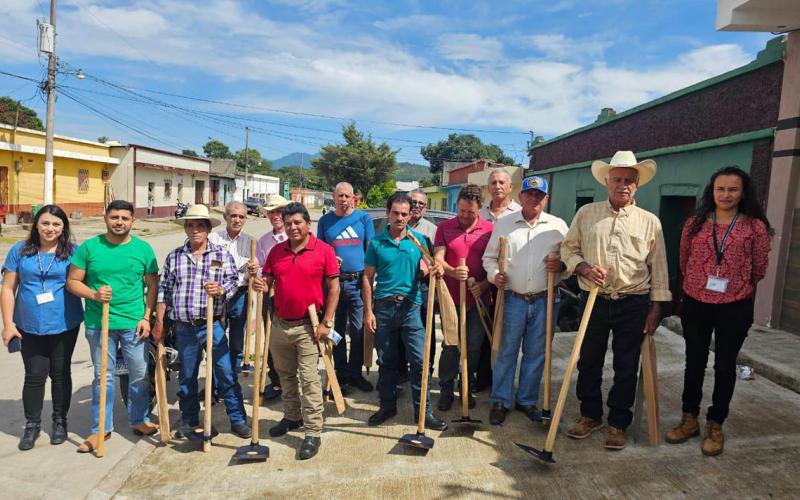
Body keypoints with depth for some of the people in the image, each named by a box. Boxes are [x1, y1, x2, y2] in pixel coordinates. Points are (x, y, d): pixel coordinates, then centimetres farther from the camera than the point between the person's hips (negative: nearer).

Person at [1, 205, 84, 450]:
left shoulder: (74, 252, -2)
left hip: (65, 325, -1)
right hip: (30, 327, 1)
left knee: (60, 373, 12)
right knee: (34, 375, 7)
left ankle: (60, 421, 28)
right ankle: (32, 425, 24)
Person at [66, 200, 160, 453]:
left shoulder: (143, 248, 1)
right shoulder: (89, 247, 0)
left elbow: (152, 286, 3)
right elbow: (73, 282, 2)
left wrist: (147, 317, -4)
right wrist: (94, 294, -17)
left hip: (133, 323, 0)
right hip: (98, 324, 0)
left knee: (140, 375, 8)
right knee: (103, 377, 11)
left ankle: (139, 420, 28)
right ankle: (101, 428, 24)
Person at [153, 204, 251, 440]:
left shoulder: (222, 255, 2)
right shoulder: (174, 257, 6)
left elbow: (233, 282, 0)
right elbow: (163, 290, 8)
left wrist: (221, 289, -22)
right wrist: (159, 322, 6)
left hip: (213, 325, -2)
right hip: (184, 328, 2)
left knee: (226, 373, 0)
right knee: (187, 376, 14)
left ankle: (237, 419, 11)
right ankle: (189, 419, 31)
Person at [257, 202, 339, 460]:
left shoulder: (323, 250, -8)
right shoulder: (276, 251, 6)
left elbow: (333, 288, -7)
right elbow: (267, 280, 12)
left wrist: (326, 323, -11)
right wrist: (261, 284, -13)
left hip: (308, 326, -5)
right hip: (280, 324, 5)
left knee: (309, 379, -3)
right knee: (285, 375, 19)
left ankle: (313, 432, 6)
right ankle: (292, 417, 38)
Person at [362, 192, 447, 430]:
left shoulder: (419, 239, 3)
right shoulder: (376, 242, 1)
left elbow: (423, 269, 0)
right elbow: (368, 278, 2)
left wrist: (433, 269, -24)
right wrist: (368, 311, -3)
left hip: (410, 306, 0)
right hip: (383, 306, 1)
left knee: (419, 360, -1)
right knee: (386, 362, 12)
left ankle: (423, 410, 11)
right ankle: (387, 406, 27)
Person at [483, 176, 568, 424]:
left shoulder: (558, 226, 5)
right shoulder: (503, 224, 5)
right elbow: (489, 257, 10)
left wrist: (562, 265, -11)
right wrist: (494, 274, -9)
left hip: (544, 301, 1)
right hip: (513, 299, -1)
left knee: (536, 354, 11)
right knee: (506, 352, 5)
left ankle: (527, 400, 27)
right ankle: (500, 401, 19)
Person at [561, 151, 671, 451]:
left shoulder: (650, 221, 3)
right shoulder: (586, 213, 4)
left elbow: (658, 268, 4)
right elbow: (568, 248, 7)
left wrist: (656, 309, 0)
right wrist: (584, 268, -13)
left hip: (634, 305, -1)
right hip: (594, 301, 1)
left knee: (626, 367, 8)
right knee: (588, 361, 11)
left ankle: (618, 423, 25)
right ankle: (590, 415, 30)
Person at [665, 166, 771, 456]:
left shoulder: (755, 227, -6)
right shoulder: (695, 224, -1)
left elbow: (759, 270, 4)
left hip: (735, 308, -2)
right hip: (695, 304, 2)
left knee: (725, 366, 11)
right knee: (694, 362, 14)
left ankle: (715, 426, 26)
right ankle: (690, 419, 29)